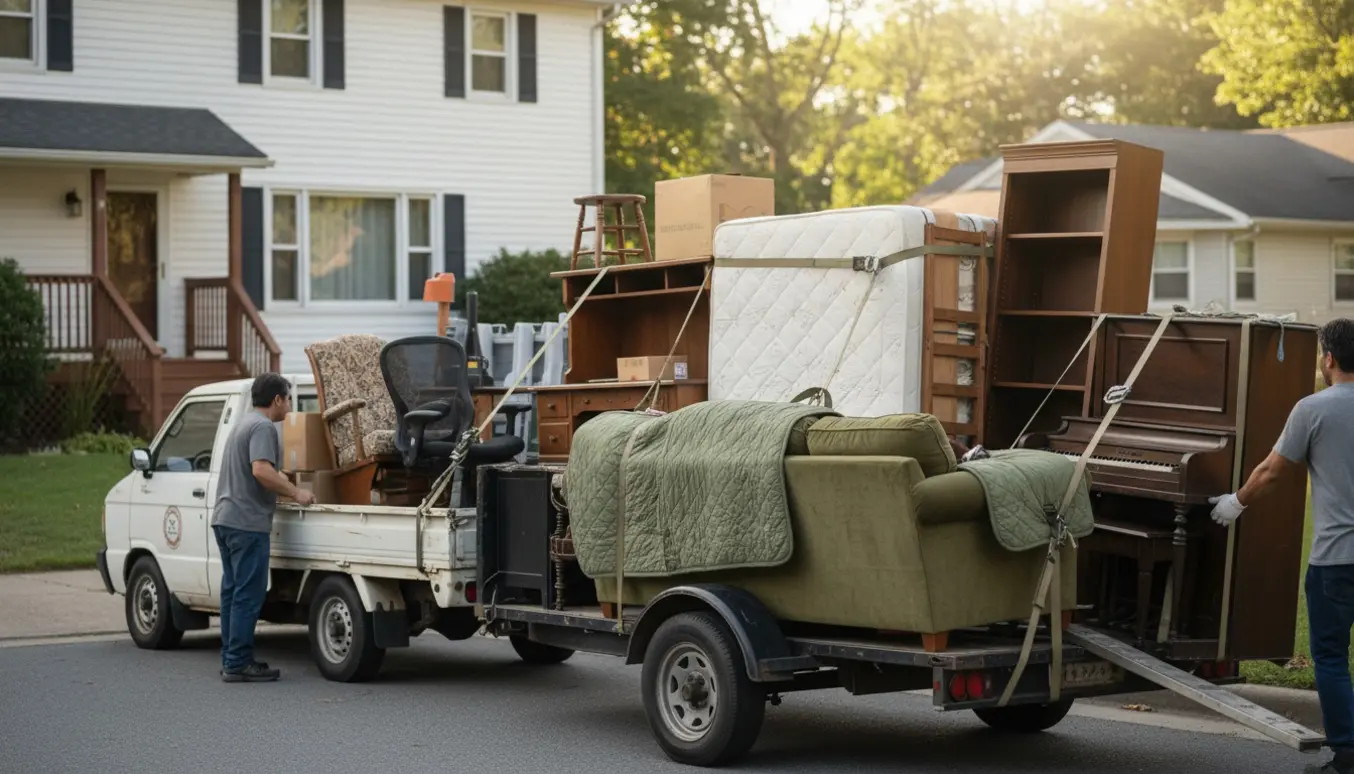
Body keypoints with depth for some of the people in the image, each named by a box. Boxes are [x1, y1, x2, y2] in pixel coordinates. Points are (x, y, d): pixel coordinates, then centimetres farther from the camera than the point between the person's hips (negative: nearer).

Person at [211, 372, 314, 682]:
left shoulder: (244, 424, 22)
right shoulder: (263, 427, -12)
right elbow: (261, 470, -25)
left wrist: (285, 487, 35)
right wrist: (295, 493, -17)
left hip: (225, 518, 10)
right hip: (247, 521, -10)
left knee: (233, 592, 13)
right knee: (248, 595, -8)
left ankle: (231, 659, 16)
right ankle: (238, 663, -8)